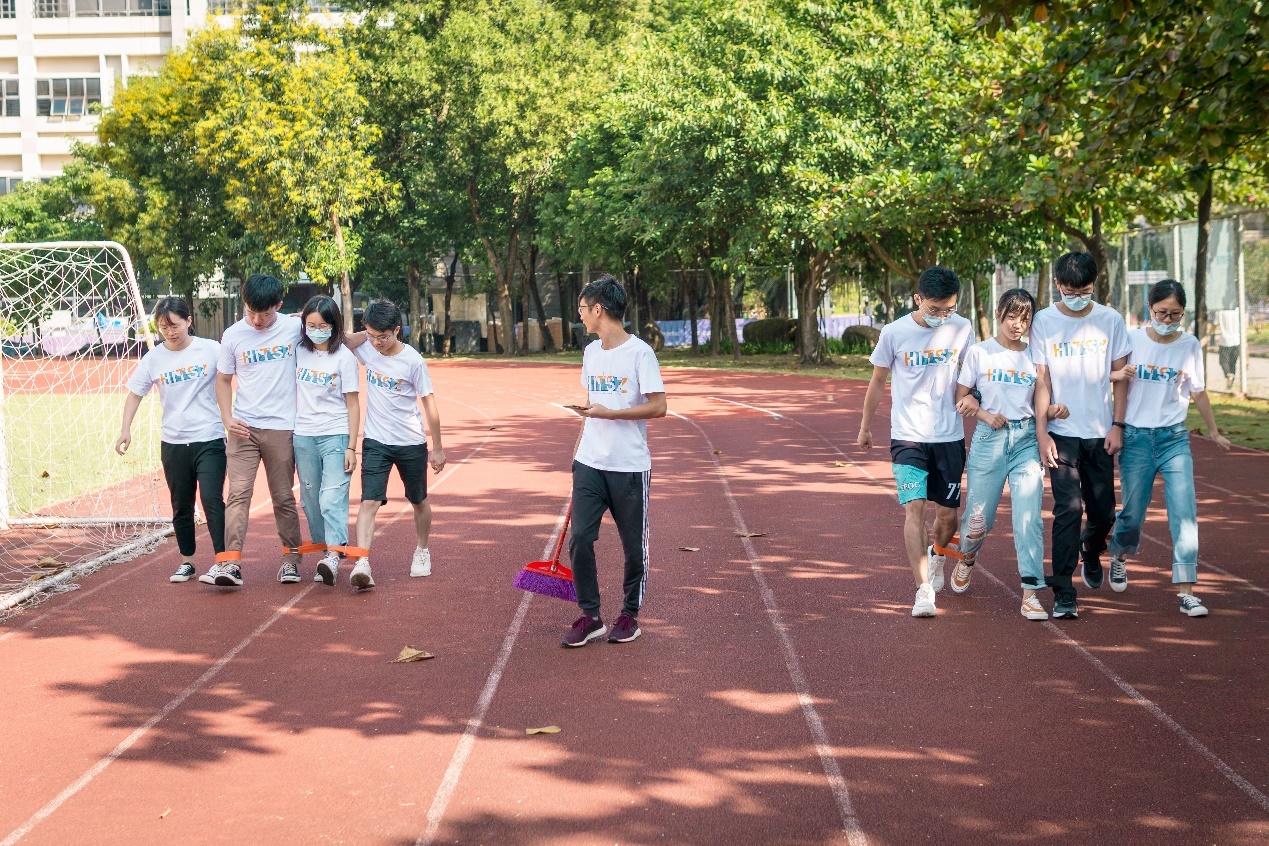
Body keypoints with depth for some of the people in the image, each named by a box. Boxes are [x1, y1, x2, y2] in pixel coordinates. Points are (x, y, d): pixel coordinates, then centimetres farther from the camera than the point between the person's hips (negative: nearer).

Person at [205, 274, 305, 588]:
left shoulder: (294, 327, -1)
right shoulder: (232, 335, 0)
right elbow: (223, 380, 9)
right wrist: (227, 418, -3)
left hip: (281, 428, 0)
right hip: (243, 428, 0)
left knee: (283, 497, 8)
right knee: (238, 493, -10)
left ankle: (291, 558, 24)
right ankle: (230, 563, -17)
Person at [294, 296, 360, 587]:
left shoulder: (344, 357, -4)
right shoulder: (299, 351, 7)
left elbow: (353, 404, -4)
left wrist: (351, 447, -8)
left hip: (335, 435, -5)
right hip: (303, 436, 5)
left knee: (332, 497, -17)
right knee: (311, 500, 6)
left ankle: (334, 555, -27)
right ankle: (323, 549, 14)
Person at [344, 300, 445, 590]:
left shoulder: (413, 360, -13)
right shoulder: (367, 349, -4)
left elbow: (429, 404, -7)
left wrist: (437, 448, -4)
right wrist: (365, 334, -10)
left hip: (411, 444, -1)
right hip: (376, 443, 2)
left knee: (419, 501, 16)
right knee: (369, 501, -14)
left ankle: (422, 551, 38)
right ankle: (362, 562, -23)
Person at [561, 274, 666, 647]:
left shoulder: (639, 352, -10)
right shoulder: (591, 352, 12)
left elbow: (658, 407, -14)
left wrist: (609, 413, -19)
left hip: (629, 467, -5)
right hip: (590, 464, 6)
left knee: (634, 546, 5)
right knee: (580, 539, -4)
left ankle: (629, 616, 20)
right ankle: (590, 617, 7)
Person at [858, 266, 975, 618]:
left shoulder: (961, 329, -1)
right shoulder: (894, 332, -7)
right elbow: (878, 381, 6)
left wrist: (971, 397, -10)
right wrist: (865, 427, 15)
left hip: (950, 437, 2)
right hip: (908, 437, -2)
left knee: (948, 513, 10)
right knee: (914, 508, -16)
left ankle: (937, 555, 43)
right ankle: (924, 590, -17)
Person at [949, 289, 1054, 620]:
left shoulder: (1034, 356, 9)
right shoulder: (980, 353, 2)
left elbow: (1038, 402, 14)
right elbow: (960, 398, 4)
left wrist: (1052, 409, -8)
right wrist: (985, 415, -13)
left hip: (1027, 440, 2)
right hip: (989, 440, -1)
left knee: (1029, 516, -11)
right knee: (979, 517, 4)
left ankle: (1030, 593, -10)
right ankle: (966, 559, 39)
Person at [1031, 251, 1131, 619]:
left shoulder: (1110, 320, 2)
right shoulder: (1044, 322, -2)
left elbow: (1120, 376, 7)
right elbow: (1041, 379, -2)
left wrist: (1117, 425, 0)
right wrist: (1042, 432, -7)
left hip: (1100, 433, 2)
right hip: (1062, 433, -2)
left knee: (1103, 512, 9)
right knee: (1068, 509, -11)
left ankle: (1090, 554, 44)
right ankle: (1063, 594, -7)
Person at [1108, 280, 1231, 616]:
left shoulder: (1190, 345, 2)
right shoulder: (1131, 340, -3)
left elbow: (1198, 392, 13)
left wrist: (1214, 431, 20)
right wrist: (1120, 374, -19)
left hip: (1174, 438, 1)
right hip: (1136, 437, -1)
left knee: (1185, 511, -11)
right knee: (1134, 511, 6)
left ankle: (1186, 591, -10)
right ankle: (1119, 557, 39)